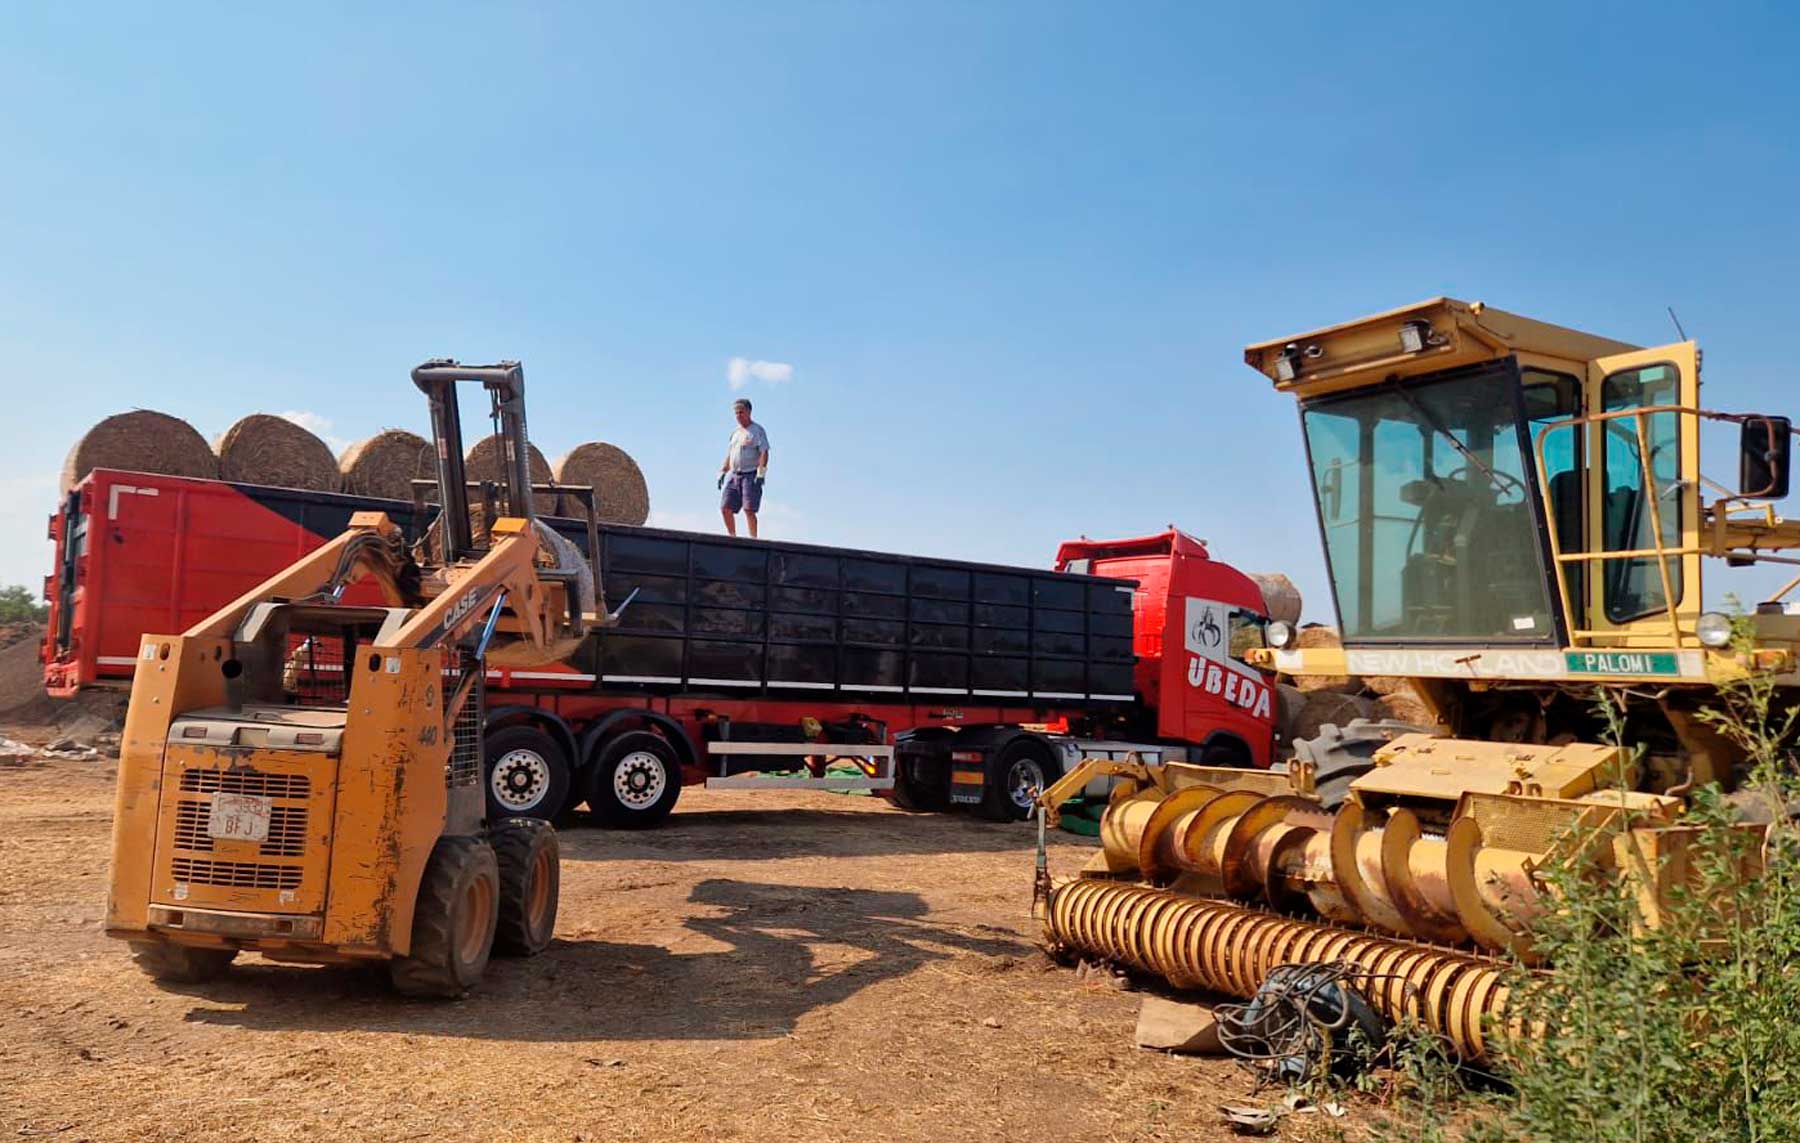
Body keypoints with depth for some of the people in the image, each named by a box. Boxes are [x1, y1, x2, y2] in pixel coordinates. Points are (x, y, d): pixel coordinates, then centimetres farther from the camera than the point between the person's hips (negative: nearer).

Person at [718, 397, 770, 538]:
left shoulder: (757, 430, 0)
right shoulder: (735, 432, 22)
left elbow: (764, 453, -8)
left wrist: (761, 474, -18)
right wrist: (722, 473, 17)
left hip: (750, 475, -7)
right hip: (733, 475, 7)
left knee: (749, 509, -15)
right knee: (725, 508, -1)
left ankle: (753, 539, -12)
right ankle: (732, 537, 9)